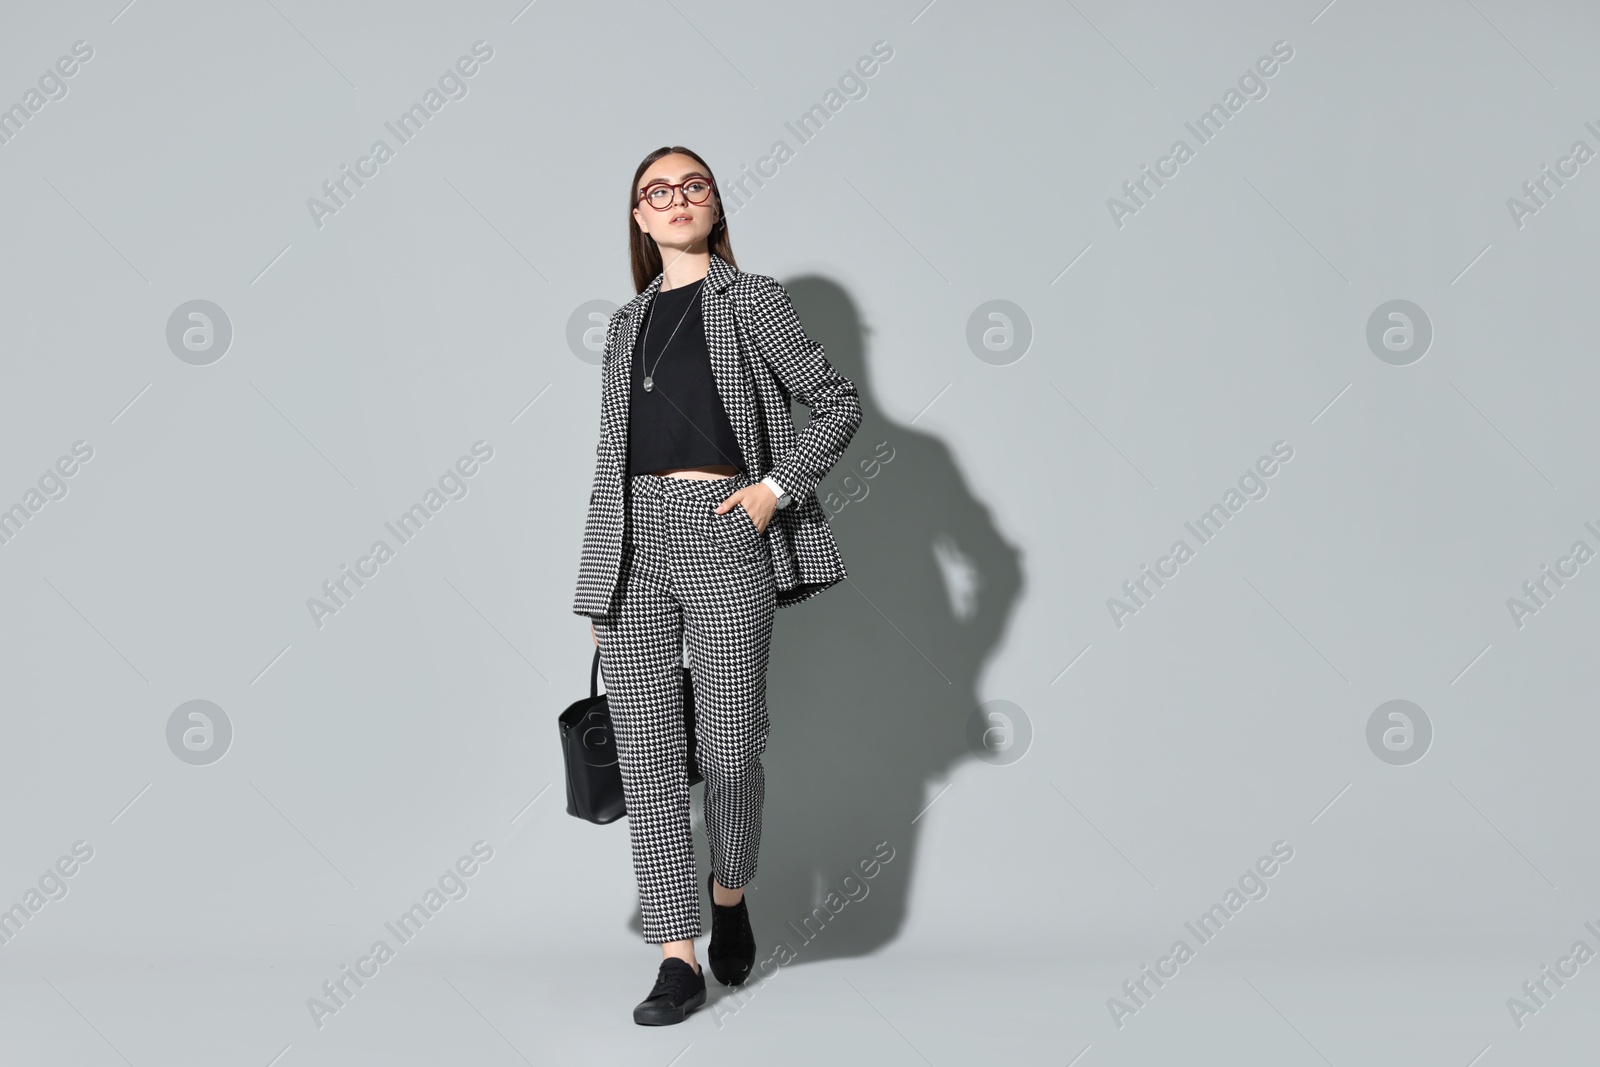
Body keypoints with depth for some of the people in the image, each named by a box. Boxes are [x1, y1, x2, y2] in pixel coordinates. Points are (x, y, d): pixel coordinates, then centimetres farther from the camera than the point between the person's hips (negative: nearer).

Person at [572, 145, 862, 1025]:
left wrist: (777, 486, -8)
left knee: (728, 749, -1)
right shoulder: (627, 323, 18)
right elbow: (611, 459, 18)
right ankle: (678, 959, 4)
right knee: (647, 752, -1)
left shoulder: (752, 301, 7)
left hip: (722, 534, -4)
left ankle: (730, 895, 28)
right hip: (633, 542, 4)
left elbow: (839, 403, 6)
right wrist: (595, 590, 14)